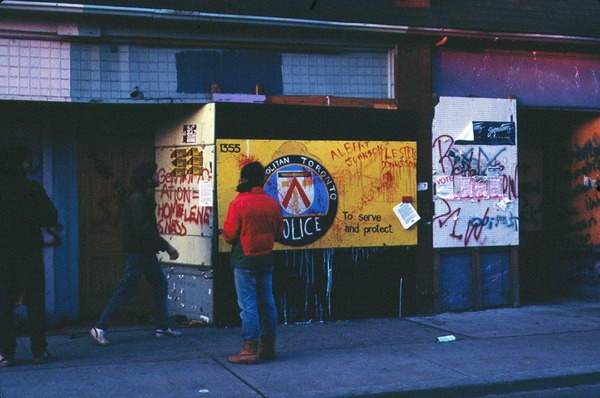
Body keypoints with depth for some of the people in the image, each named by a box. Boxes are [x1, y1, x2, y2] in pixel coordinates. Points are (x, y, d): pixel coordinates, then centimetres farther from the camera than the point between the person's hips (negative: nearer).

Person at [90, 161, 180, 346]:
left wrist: (164, 246, 15)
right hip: (138, 252, -10)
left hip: (148, 252, 10)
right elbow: (145, 229, -25)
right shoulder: (137, 199, -18)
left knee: (160, 285, 13)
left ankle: (162, 327, 21)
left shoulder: (146, 197, 13)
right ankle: (100, 327, 1)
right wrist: (167, 246, -22)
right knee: (125, 291, -6)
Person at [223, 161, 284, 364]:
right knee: (267, 302, 12)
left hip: (245, 260, -6)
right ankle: (268, 347, 20)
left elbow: (229, 235, -12)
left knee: (248, 305, -2)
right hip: (266, 258, 6)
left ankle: (250, 350, 0)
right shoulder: (273, 203, 3)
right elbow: (278, 231, 11)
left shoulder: (238, 203, -14)